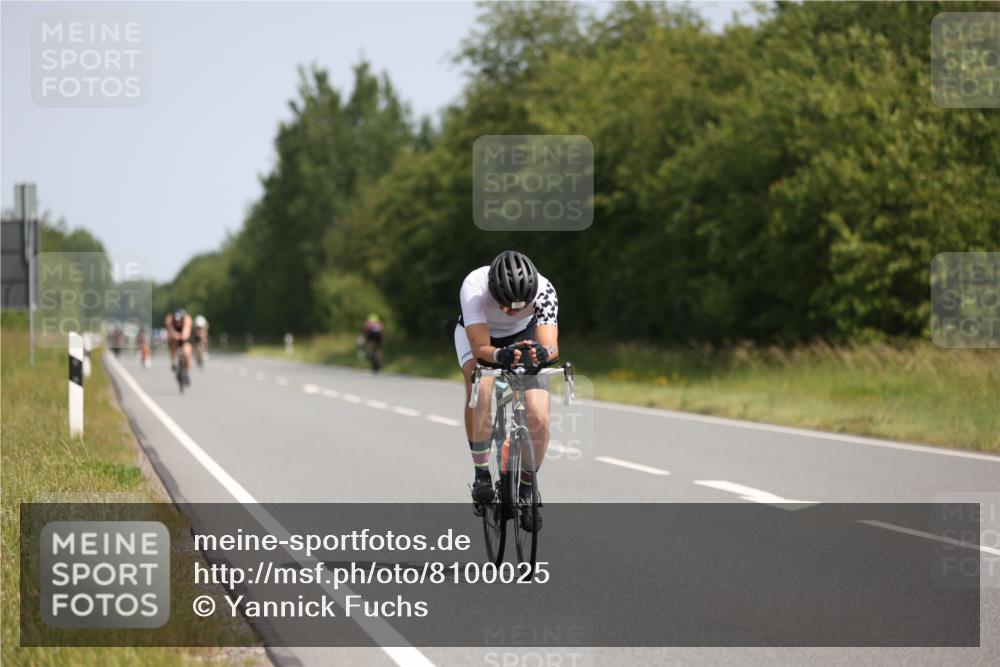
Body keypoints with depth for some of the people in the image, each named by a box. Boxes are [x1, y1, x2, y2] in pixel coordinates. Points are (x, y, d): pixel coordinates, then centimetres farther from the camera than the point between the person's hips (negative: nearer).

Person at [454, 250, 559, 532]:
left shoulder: (543, 290, -34)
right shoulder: (474, 287, -38)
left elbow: (550, 345, -41)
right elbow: (480, 348, -41)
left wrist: (542, 353, -64)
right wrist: (501, 355, -63)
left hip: (524, 336, 1)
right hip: (476, 333, -1)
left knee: (539, 419, -16)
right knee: (480, 387, -34)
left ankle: (526, 490, 7)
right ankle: (481, 474, -20)